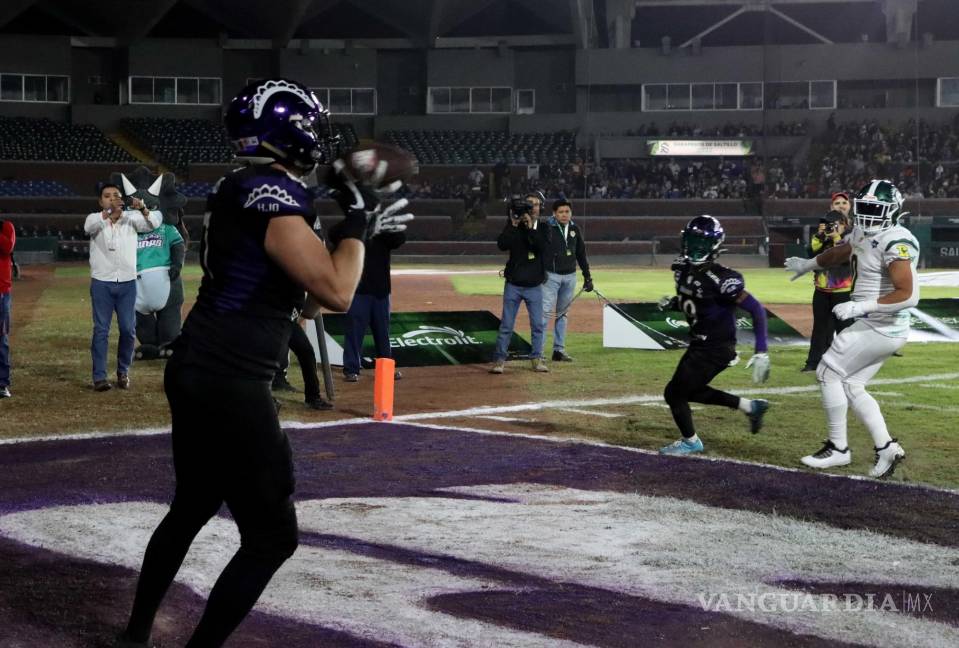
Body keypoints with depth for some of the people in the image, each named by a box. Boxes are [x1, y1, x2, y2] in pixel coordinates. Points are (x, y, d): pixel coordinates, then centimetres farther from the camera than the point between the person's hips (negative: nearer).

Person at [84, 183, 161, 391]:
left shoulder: (131, 218, 3)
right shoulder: (95, 219, -1)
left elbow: (154, 222, -14)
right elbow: (89, 226, -26)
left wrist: (142, 209, -35)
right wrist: (109, 213, -44)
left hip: (127, 282, 2)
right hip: (101, 283, -2)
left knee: (128, 330, 5)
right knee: (101, 329, 0)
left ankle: (123, 372, 22)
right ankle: (99, 376, 2)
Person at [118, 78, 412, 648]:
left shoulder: (244, 192, 12)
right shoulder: (275, 200, -17)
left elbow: (302, 300, 20)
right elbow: (337, 293, -22)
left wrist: (361, 230, 18)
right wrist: (355, 220, -8)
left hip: (196, 373, 10)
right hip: (228, 387, -10)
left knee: (192, 508, 24)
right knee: (273, 537, -2)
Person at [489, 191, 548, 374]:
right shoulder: (513, 225, 0)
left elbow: (543, 247, -16)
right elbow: (501, 244, -15)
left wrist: (530, 227, -23)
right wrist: (513, 225, -21)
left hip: (534, 286, 1)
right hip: (513, 285, -1)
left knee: (537, 324, 6)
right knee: (506, 325, 0)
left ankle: (536, 359, 18)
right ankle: (499, 359, 4)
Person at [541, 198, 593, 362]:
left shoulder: (575, 230, 8)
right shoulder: (547, 228, -8)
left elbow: (581, 254, 15)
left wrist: (587, 276, 15)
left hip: (570, 277, 5)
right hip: (551, 275, -5)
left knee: (563, 313, 10)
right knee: (545, 312, -9)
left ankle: (559, 350, 16)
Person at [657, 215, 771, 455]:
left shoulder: (720, 279, -26)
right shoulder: (683, 269, -1)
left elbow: (756, 309, -24)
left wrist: (761, 352, -28)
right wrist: (672, 304, -6)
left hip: (716, 348, -9)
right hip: (699, 343, 9)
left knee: (674, 392, -1)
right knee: (690, 390, 23)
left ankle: (690, 441, 25)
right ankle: (750, 406, 32)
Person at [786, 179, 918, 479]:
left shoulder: (895, 243, -21)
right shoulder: (863, 234, 8)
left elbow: (908, 295, -28)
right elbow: (840, 252, 31)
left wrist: (861, 307, -27)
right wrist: (809, 264, 48)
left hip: (880, 328, -9)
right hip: (874, 326, 9)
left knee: (828, 372, -1)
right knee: (850, 386, 12)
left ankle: (838, 448, 7)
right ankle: (886, 447, 12)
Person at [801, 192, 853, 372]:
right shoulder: (823, 229, 10)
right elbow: (811, 253, 0)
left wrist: (837, 237, -20)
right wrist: (820, 236, -12)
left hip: (844, 289, -5)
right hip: (822, 288, 5)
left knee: (844, 326, -4)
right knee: (820, 326, 10)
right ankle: (814, 361, 15)